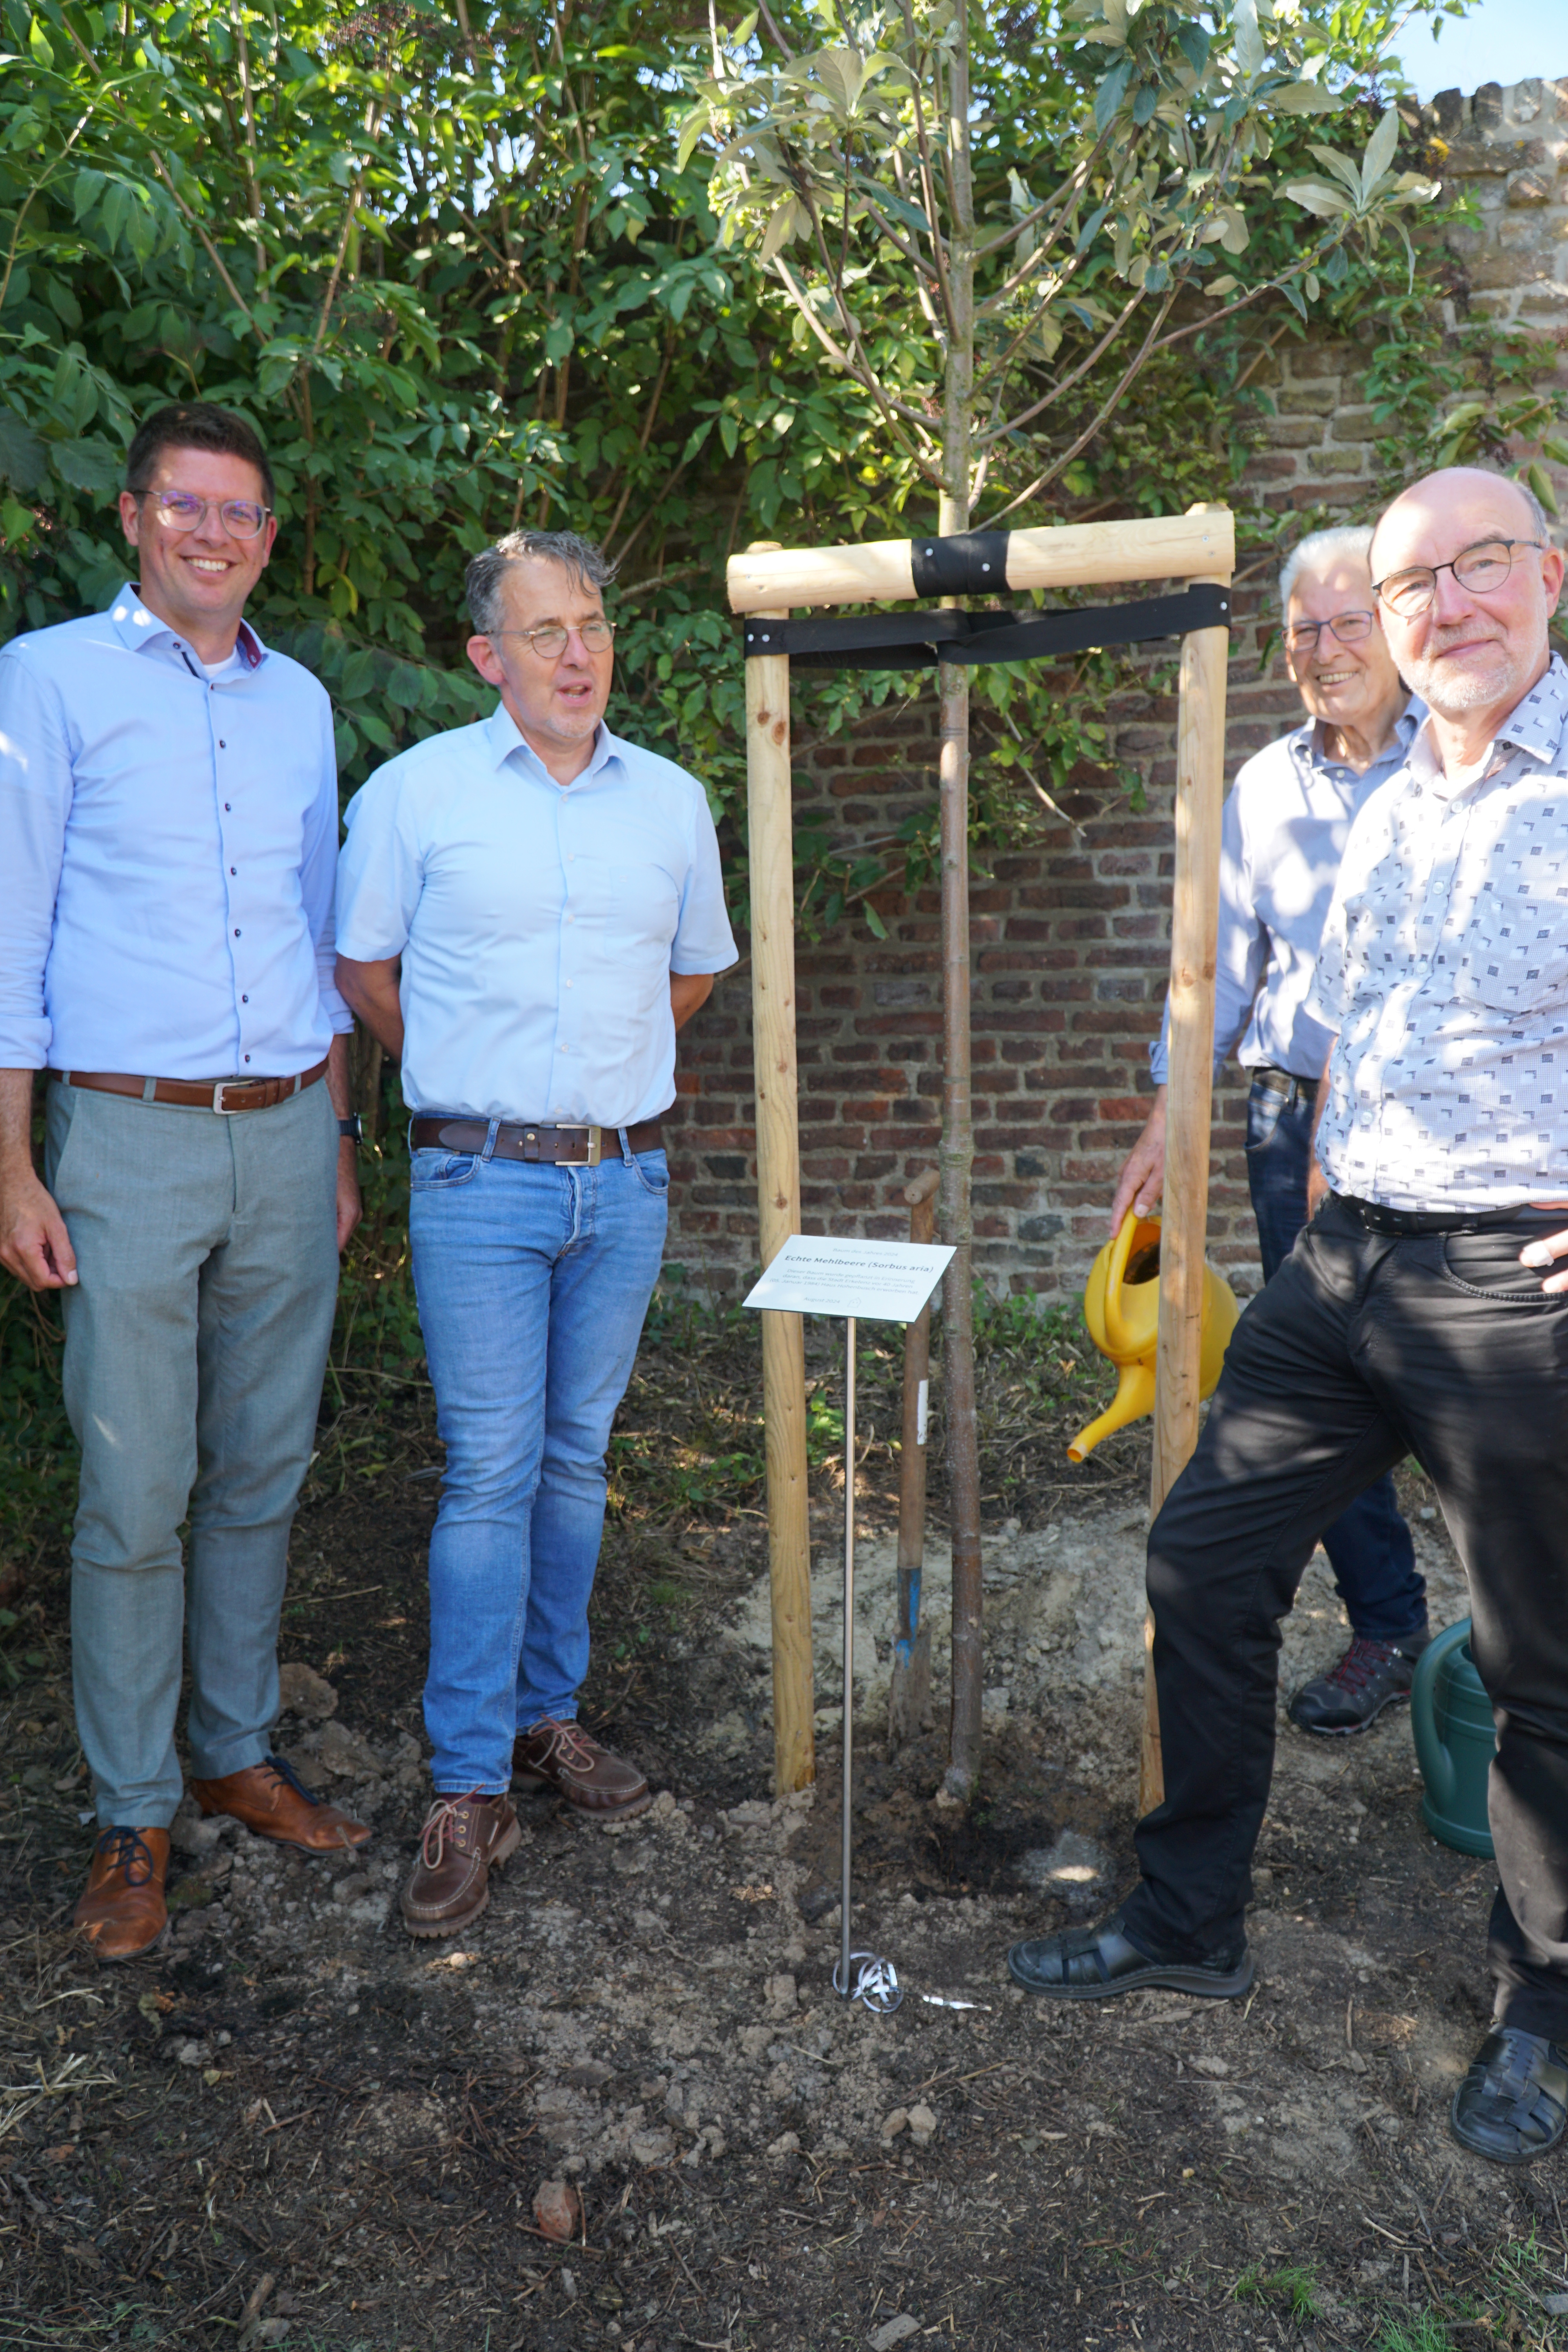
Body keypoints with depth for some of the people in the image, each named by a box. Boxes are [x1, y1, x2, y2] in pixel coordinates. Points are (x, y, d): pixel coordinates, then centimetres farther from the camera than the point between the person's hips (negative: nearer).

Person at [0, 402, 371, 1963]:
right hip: (131, 1140, -4)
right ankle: (132, 1817, 16)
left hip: (286, 1135, 4)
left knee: (262, 1473, 11)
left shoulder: (301, 701, 15)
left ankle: (238, 1755, 27)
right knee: (134, 1495, 0)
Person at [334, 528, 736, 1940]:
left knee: (577, 1460, 12)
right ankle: (472, 1787, 7)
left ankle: (546, 1713, 28)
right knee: (489, 1475, -4)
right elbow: (362, 967, 8)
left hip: (627, 1181, 4)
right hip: (480, 1186, -3)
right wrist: (478, 1083, 9)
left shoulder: (672, 800, 9)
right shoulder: (415, 792, -1)